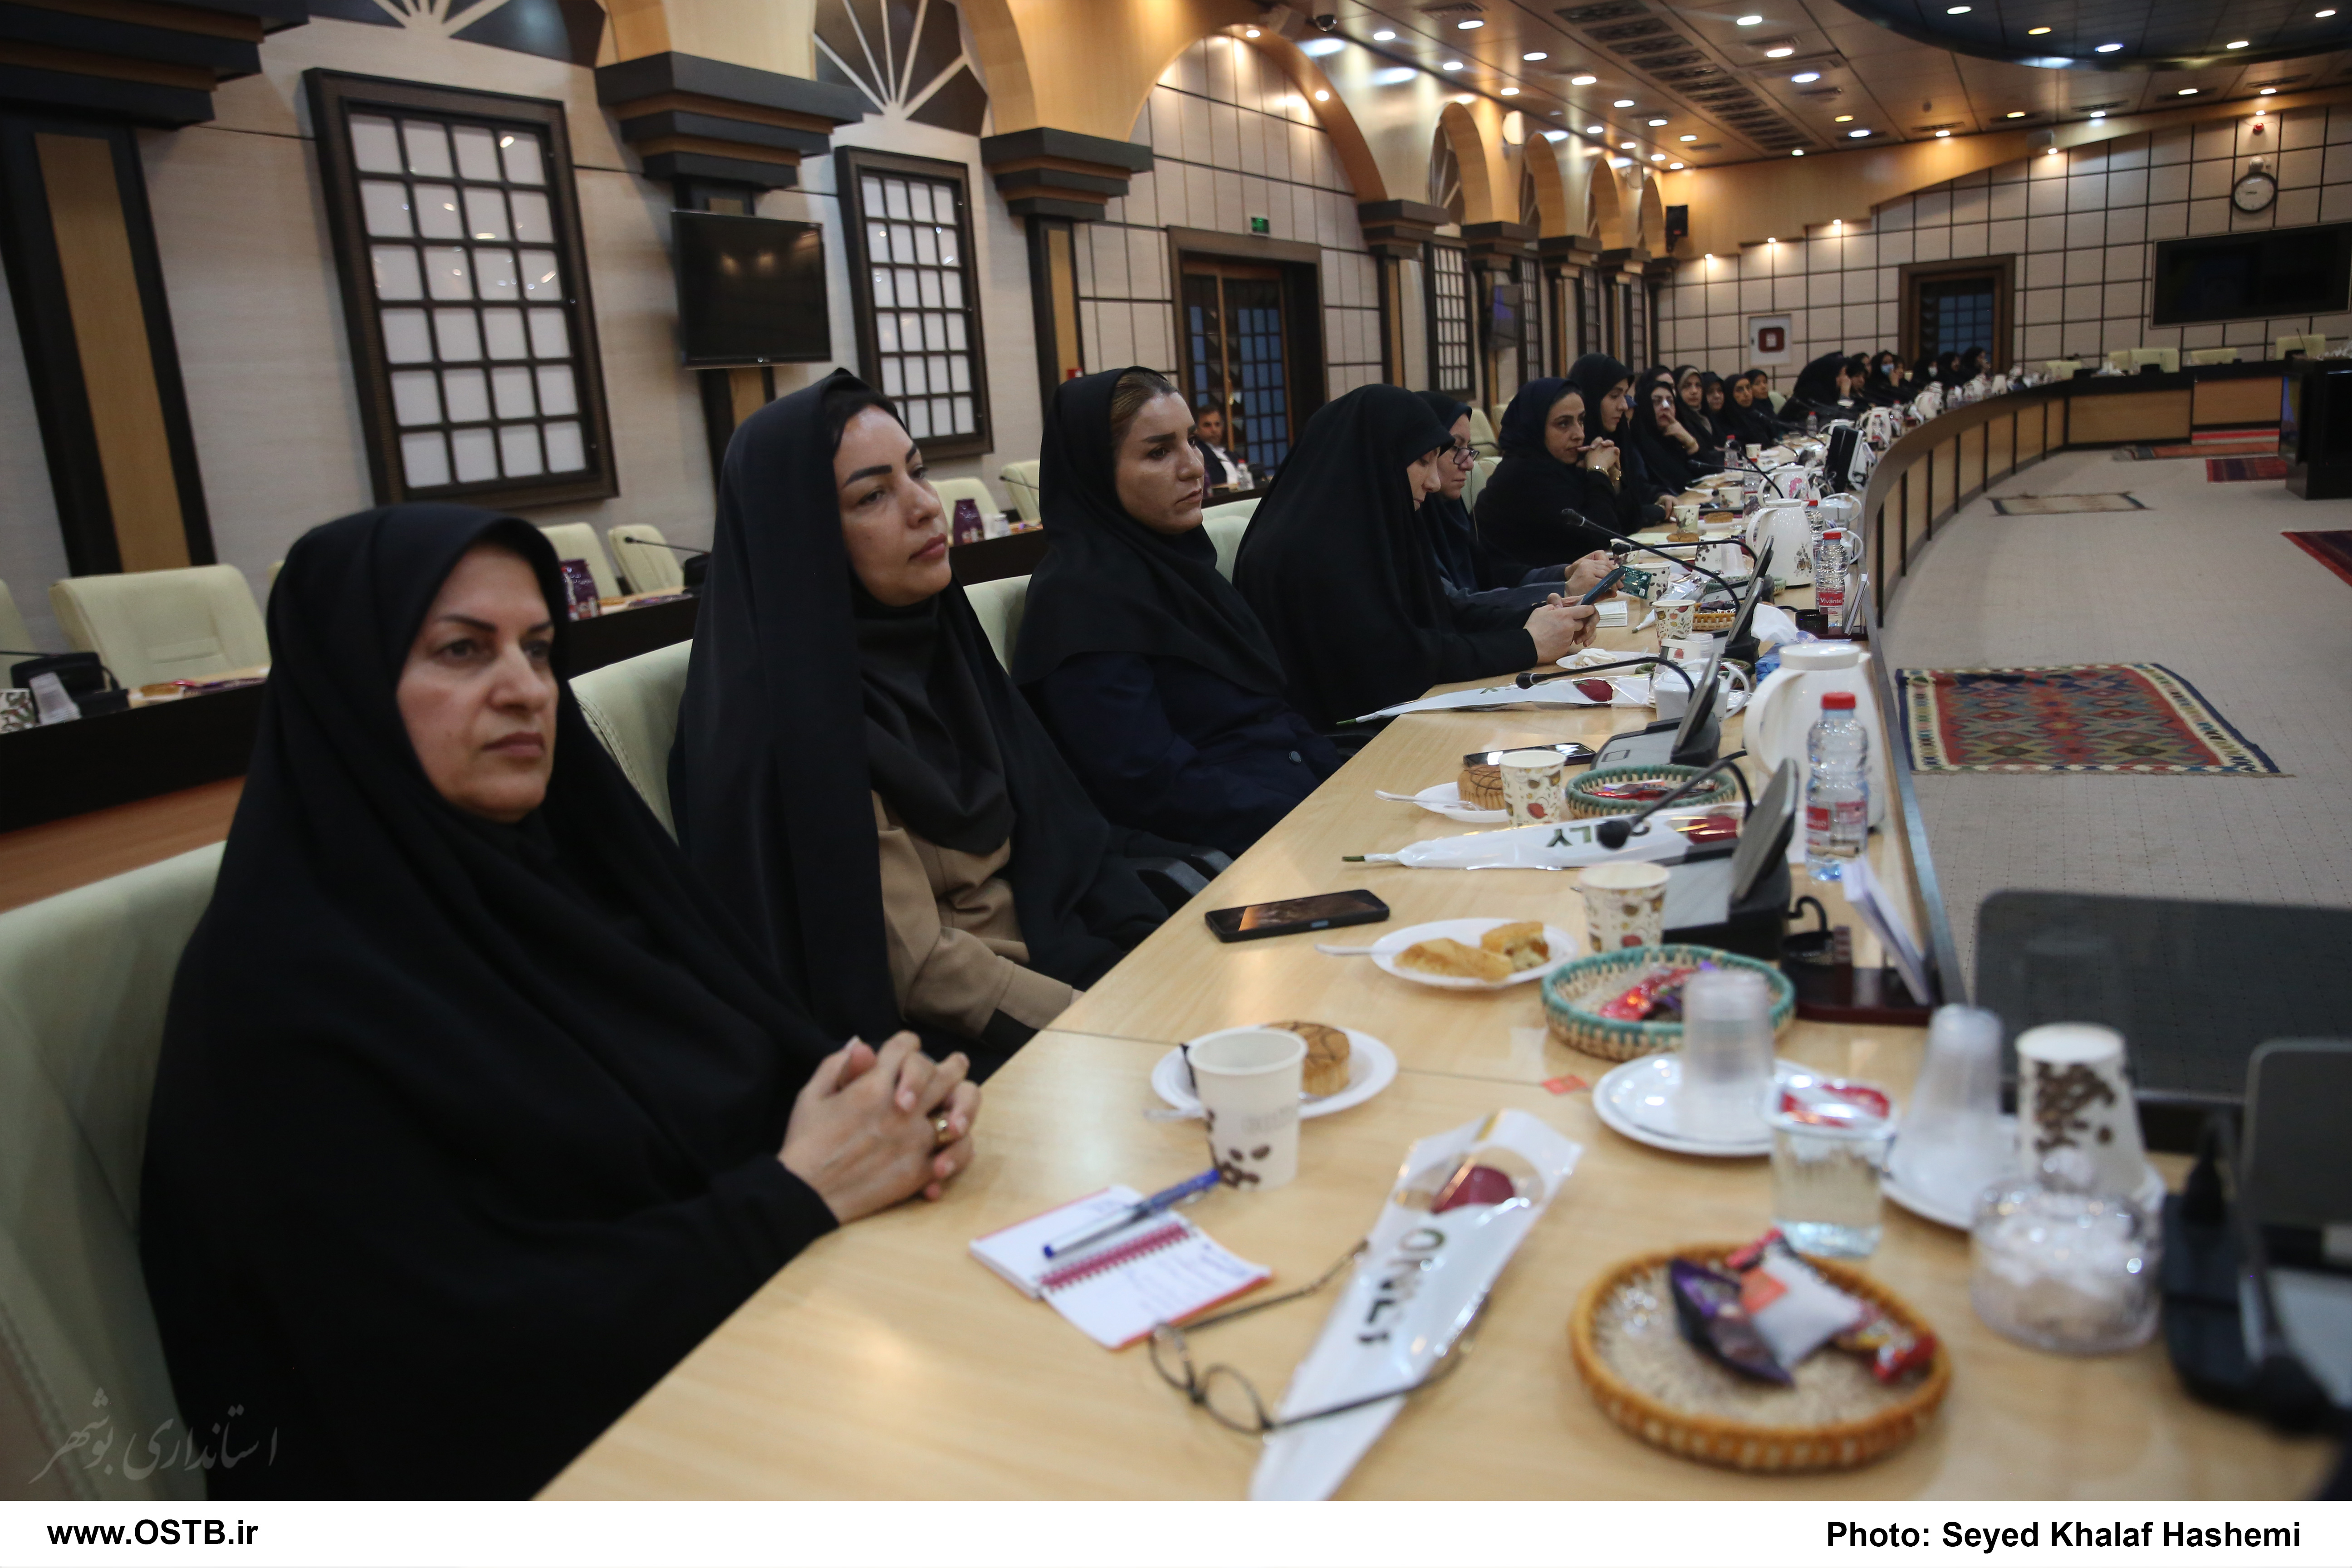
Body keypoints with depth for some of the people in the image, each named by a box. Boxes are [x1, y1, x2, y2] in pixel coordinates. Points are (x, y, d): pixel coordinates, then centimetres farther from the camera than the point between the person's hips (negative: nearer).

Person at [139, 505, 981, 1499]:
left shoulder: (575, 848, 4)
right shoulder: (282, 990, -15)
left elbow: (778, 1064, 5)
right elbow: (458, 1360, -20)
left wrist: (884, 1098, -17)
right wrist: (804, 1191, -19)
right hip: (573, 1463, -6)